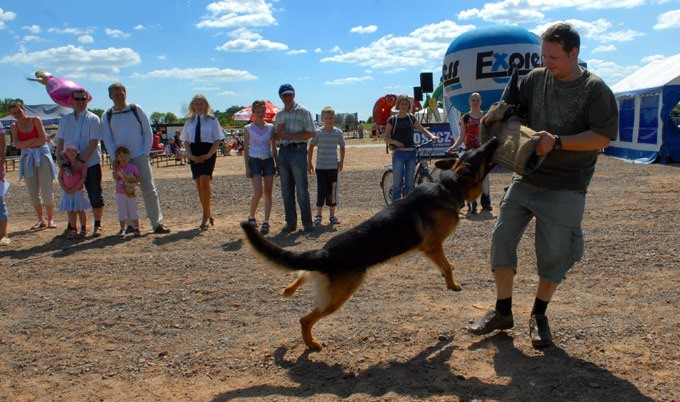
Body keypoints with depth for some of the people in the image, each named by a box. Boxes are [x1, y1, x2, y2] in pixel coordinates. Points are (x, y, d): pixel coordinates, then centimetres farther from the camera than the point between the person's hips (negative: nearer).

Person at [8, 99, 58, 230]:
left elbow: (43, 140, -10)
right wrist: (35, 139, -12)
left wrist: (26, 144, -5)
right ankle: (41, 220, 13)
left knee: (47, 190, -5)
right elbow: (17, 144, -6)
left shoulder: (35, 120, -1)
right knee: (33, 192, 4)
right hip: (27, 159, 3)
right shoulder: (14, 126, 7)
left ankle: (51, 219, 2)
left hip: (42, 156, -3)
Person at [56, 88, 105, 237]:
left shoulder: (93, 119, -3)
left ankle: (97, 226, 12)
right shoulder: (65, 120, 11)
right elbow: (60, 141, 11)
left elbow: (94, 142, -12)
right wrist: (59, 158, -3)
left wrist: (82, 160, -18)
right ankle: (71, 226, 21)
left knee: (95, 196, 1)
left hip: (91, 163, -4)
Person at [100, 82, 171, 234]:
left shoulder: (136, 110, 4)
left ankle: (157, 223, -1)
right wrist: (115, 158, -7)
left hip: (140, 157, -1)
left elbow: (148, 132, 4)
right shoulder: (107, 116, 7)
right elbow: (107, 139, 4)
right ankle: (130, 224, 13)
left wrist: (146, 153, -4)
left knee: (149, 190, -3)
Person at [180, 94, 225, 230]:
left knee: (204, 182, -19)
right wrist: (190, 155, -5)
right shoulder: (189, 121, 11)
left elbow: (217, 140, -1)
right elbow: (186, 141, 12)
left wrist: (207, 155, -12)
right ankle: (208, 214, 16)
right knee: (199, 184, 4)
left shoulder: (212, 120, 1)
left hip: (208, 154, -4)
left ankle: (206, 214, -8)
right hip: (194, 155, 4)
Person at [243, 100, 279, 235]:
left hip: (268, 160, 3)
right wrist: (247, 167, -6)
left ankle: (266, 222, 7)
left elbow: (274, 147, 11)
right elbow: (246, 149, 1)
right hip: (255, 161, -3)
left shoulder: (270, 127, 7)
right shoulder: (248, 129, 1)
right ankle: (251, 217, 11)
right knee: (258, 193, -12)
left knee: (268, 193, 1)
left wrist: (277, 164, 7)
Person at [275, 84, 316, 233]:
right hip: (283, 151, 6)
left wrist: (290, 135, -13)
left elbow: (312, 133, -7)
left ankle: (307, 222, 2)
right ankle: (290, 222, 13)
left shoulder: (303, 112, -1)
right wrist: (279, 130, -3)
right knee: (286, 190, 6)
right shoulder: (279, 114, 16)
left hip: (298, 150, -5)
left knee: (302, 190, -5)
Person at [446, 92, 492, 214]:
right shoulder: (465, 118, 5)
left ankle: (486, 204, 9)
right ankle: (471, 205, 2)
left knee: (484, 176, 1)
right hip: (470, 150, 0)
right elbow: (462, 136, 4)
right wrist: (454, 146, -10)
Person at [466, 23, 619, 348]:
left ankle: (539, 316, 24)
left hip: (565, 188, -4)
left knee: (554, 252, 2)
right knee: (502, 237, 1)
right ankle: (502, 312, 16)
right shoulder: (535, 79, 4)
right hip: (525, 178, 4)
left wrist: (557, 142, -21)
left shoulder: (595, 90, -7)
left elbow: (603, 137, -13)